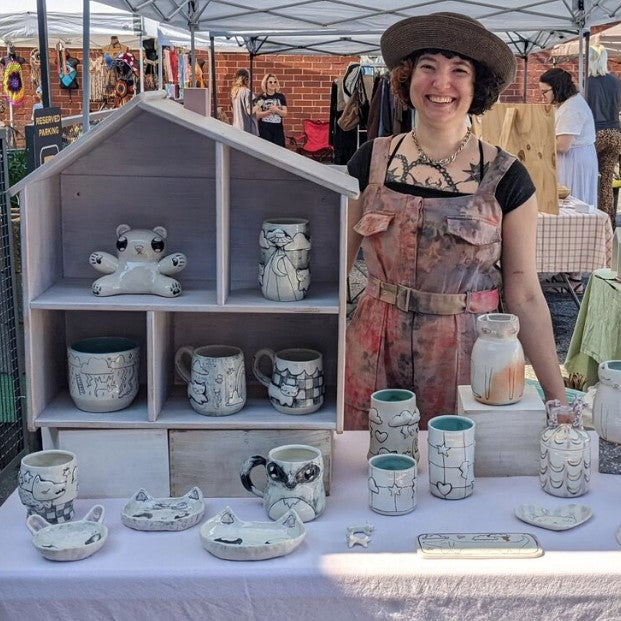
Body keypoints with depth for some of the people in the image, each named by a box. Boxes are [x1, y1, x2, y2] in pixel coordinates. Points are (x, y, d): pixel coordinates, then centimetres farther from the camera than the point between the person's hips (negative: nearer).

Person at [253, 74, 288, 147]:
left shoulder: (281, 97, 7)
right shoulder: (261, 97, 1)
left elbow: (284, 114, 3)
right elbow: (258, 115, -5)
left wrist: (276, 110, -15)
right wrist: (269, 111, -18)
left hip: (278, 128, 2)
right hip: (264, 129, -2)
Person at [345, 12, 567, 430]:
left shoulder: (506, 178, -4)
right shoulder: (371, 163, 1)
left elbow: (525, 295, -3)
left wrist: (558, 396, -6)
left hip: (467, 357, -1)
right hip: (376, 354, 1)